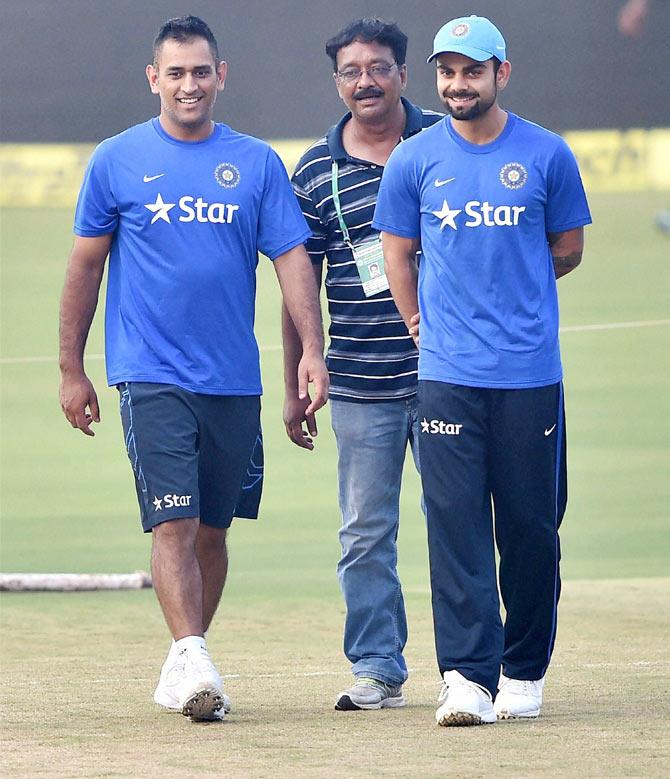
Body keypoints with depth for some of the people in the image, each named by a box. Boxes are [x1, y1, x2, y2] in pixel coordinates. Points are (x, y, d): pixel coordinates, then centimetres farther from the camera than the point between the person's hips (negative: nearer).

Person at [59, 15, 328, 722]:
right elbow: (86, 266, 7)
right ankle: (191, 659, -22)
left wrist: (312, 350, -10)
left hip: (234, 381, 3)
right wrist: (71, 369, 5)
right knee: (174, 523, -14)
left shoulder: (257, 163, 6)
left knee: (211, 530, 9)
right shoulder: (117, 161, 2)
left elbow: (291, 258, 2)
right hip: (151, 375, -3)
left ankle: (183, 667, 19)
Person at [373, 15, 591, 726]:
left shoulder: (547, 155, 3)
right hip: (447, 374, 0)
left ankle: (524, 671, 17)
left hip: (531, 373, 0)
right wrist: (424, 322, 10)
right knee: (456, 526, -7)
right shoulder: (413, 161, 5)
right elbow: (397, 252, 15)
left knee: (531, 526, 4)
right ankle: (468, 677, -9)